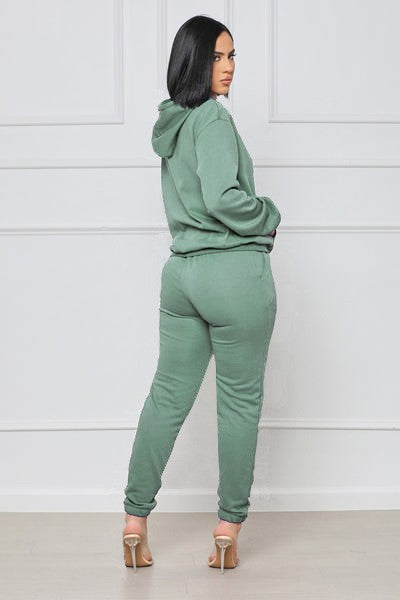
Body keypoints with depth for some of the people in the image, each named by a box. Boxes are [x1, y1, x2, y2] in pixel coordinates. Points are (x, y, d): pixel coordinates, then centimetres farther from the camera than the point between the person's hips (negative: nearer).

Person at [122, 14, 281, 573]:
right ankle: (229, 528, 12)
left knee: (168, 396, 11)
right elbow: (222, 197, -22)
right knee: (240, 401, 4)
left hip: (182, 270, 8)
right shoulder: (213, 116, -12)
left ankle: (135, 518, 14)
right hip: (235, 273, -8)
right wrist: (269, 216, -5)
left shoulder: (173, 122, 15)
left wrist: (254, 222, 14)